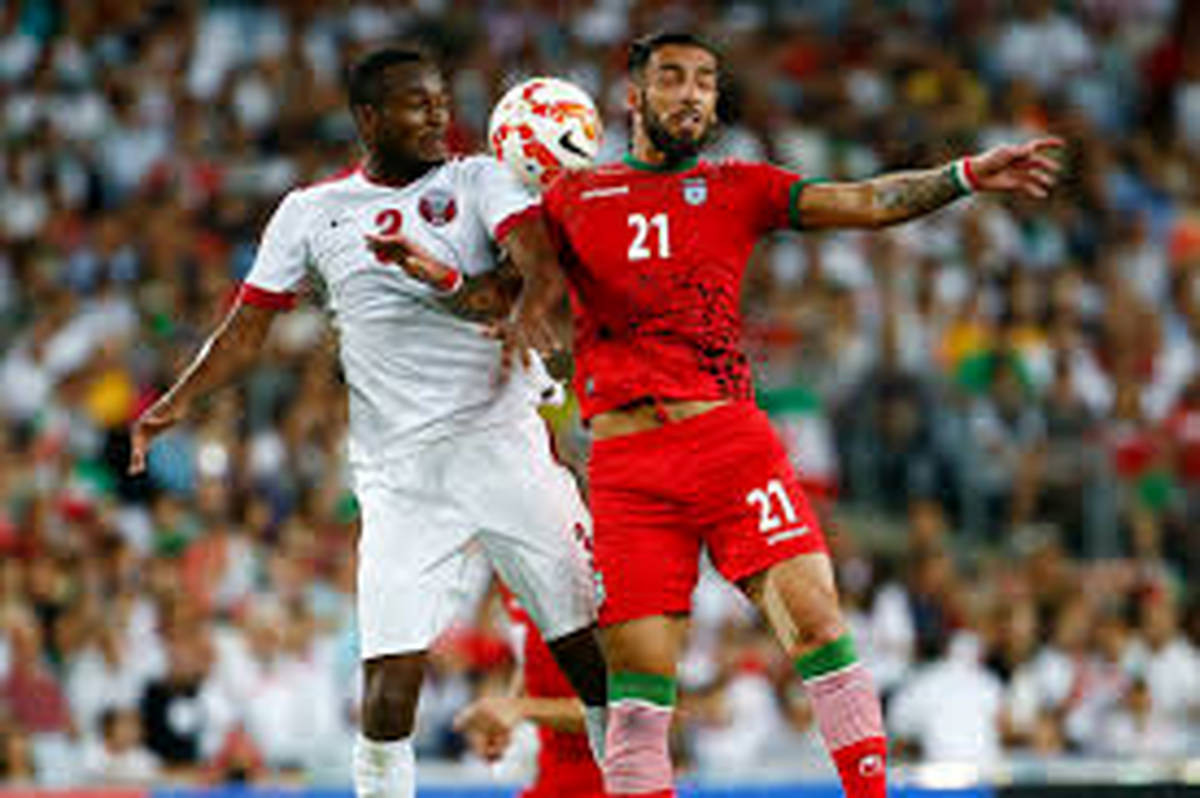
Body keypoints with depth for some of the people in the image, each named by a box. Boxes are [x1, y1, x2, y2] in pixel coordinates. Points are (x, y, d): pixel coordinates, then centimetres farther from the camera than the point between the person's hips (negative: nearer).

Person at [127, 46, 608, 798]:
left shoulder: (479, 181, 6)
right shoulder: (313, 212, 10)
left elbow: (537, 253, -13)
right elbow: (248, 326, 13)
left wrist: (523, 308, -35)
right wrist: (181, 399, -2)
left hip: (505, 442, 0)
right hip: (399, 473, 0)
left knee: (592, 647, -2)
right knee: (390, 675, -9)